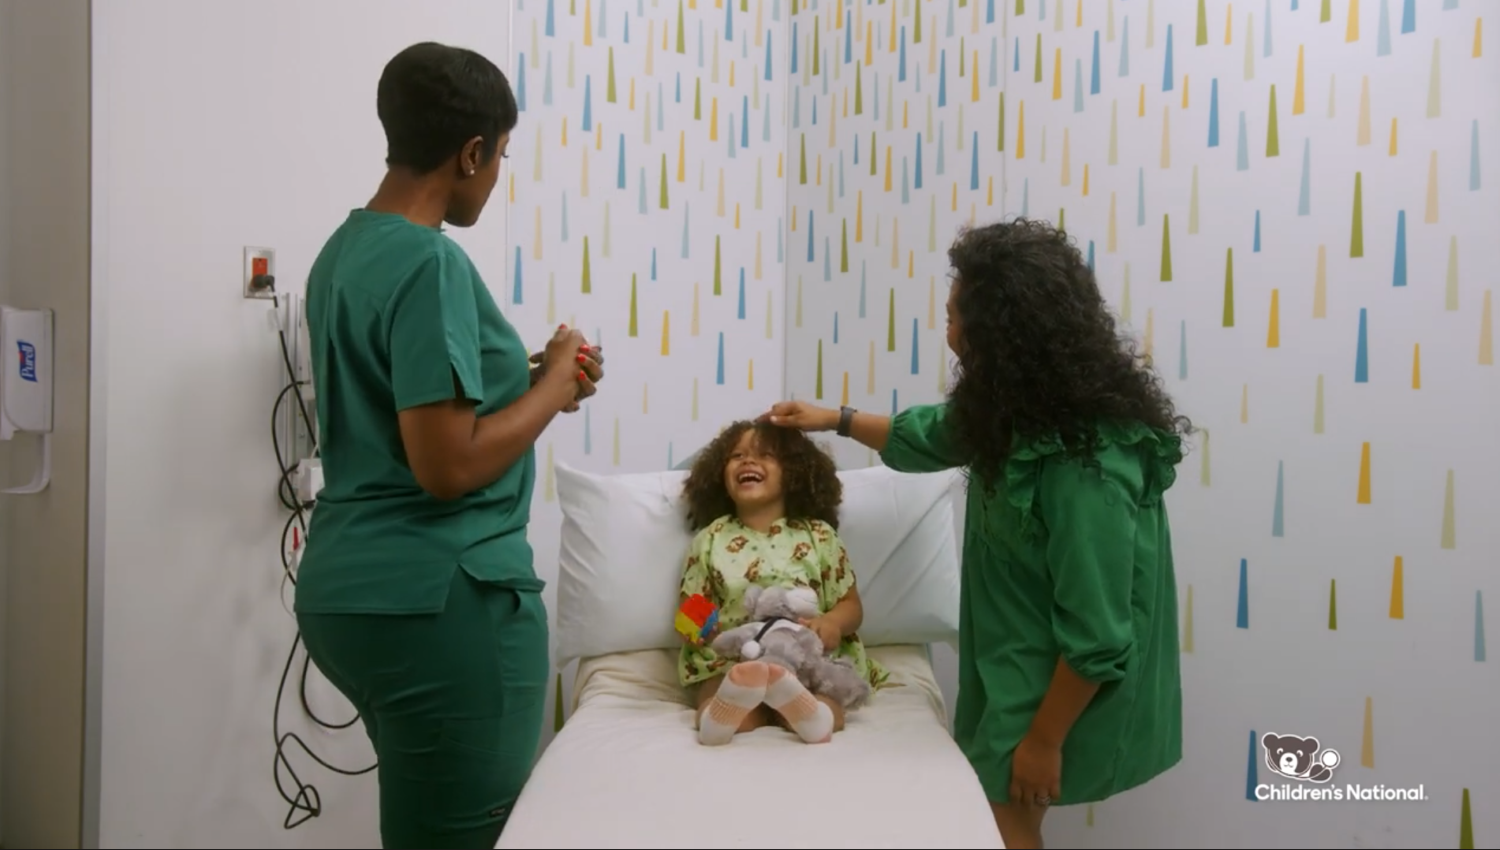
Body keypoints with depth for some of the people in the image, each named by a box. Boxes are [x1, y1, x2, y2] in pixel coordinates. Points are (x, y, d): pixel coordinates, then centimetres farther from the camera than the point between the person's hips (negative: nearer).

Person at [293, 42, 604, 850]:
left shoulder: (343, 250, 10)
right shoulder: (431, 263, -18)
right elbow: (448, 466, -23)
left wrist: (525, 376, 11)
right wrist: (554, 385, -9)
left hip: (351, 587, 10)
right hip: (439, 599, -9)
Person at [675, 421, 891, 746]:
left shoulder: (818, 535, 6)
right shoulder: (711, 539, 9)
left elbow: (851, 605, 7)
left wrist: (833, 624, -17)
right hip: (728, 661, 1)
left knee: (828, 714, -34)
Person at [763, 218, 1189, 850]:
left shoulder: (1085, 466, -32)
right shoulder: (1019, 413, -4)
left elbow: (1096, 634, -27)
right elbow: (931, 436, 17)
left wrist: (1043, 740, -19)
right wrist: (835, 420, 21)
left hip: (1063, 688, -8)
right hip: (1016, 664, 8)